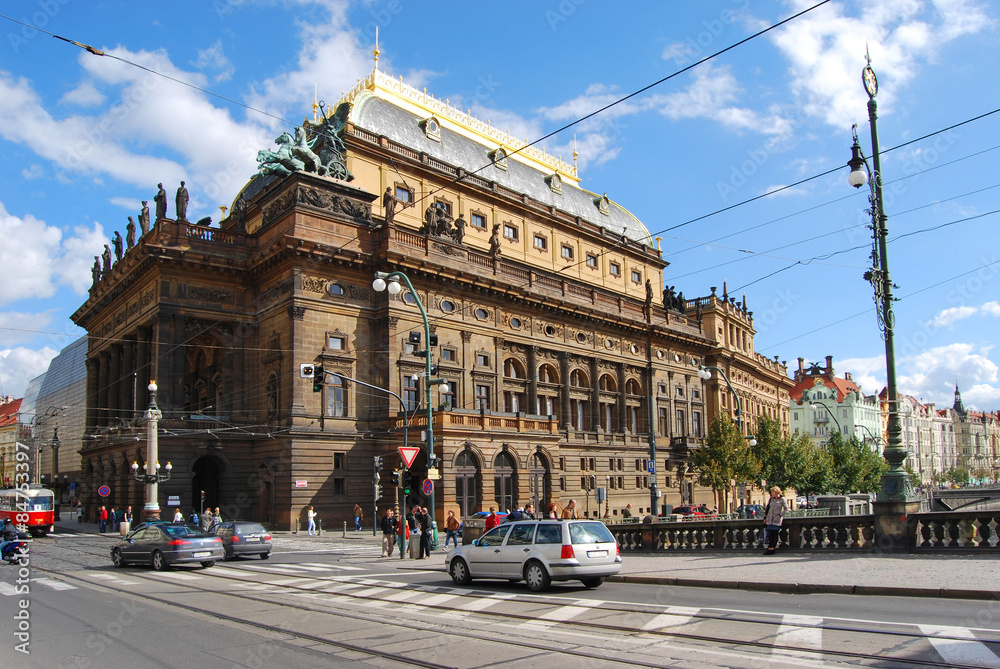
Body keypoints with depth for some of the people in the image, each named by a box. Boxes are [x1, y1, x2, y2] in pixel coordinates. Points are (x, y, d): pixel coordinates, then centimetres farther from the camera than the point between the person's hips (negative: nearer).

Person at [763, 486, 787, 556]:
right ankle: (769, 548, 5)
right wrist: (765, 517, 13)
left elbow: (786, 509, -3)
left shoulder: (782, 499, -3)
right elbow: (767, 508, 16)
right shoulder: (771, 499, 11)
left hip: (777, 519, -5)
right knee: (770, 534, 3)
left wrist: (780, 515, -10)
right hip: (770, 519, 5)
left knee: (775, 534, -3)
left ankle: (772, 549, -1)